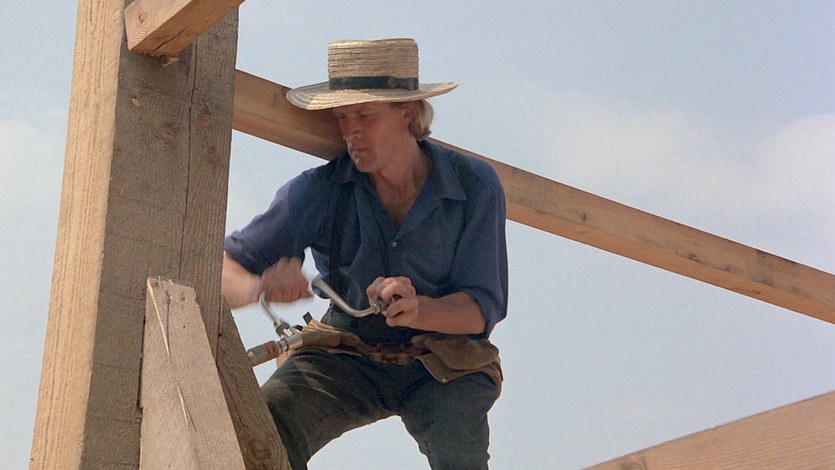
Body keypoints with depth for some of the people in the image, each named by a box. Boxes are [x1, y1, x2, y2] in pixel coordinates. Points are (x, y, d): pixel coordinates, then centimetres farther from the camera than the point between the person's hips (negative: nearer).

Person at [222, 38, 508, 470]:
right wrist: (260, 286, -38)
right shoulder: (319, 191, -11)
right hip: (347, 358, 1)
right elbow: (220, 271, -13)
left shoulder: (474, 186, -12)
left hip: (443, 366, 0)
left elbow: (482, 308, -13)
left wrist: (417, 309, -35)